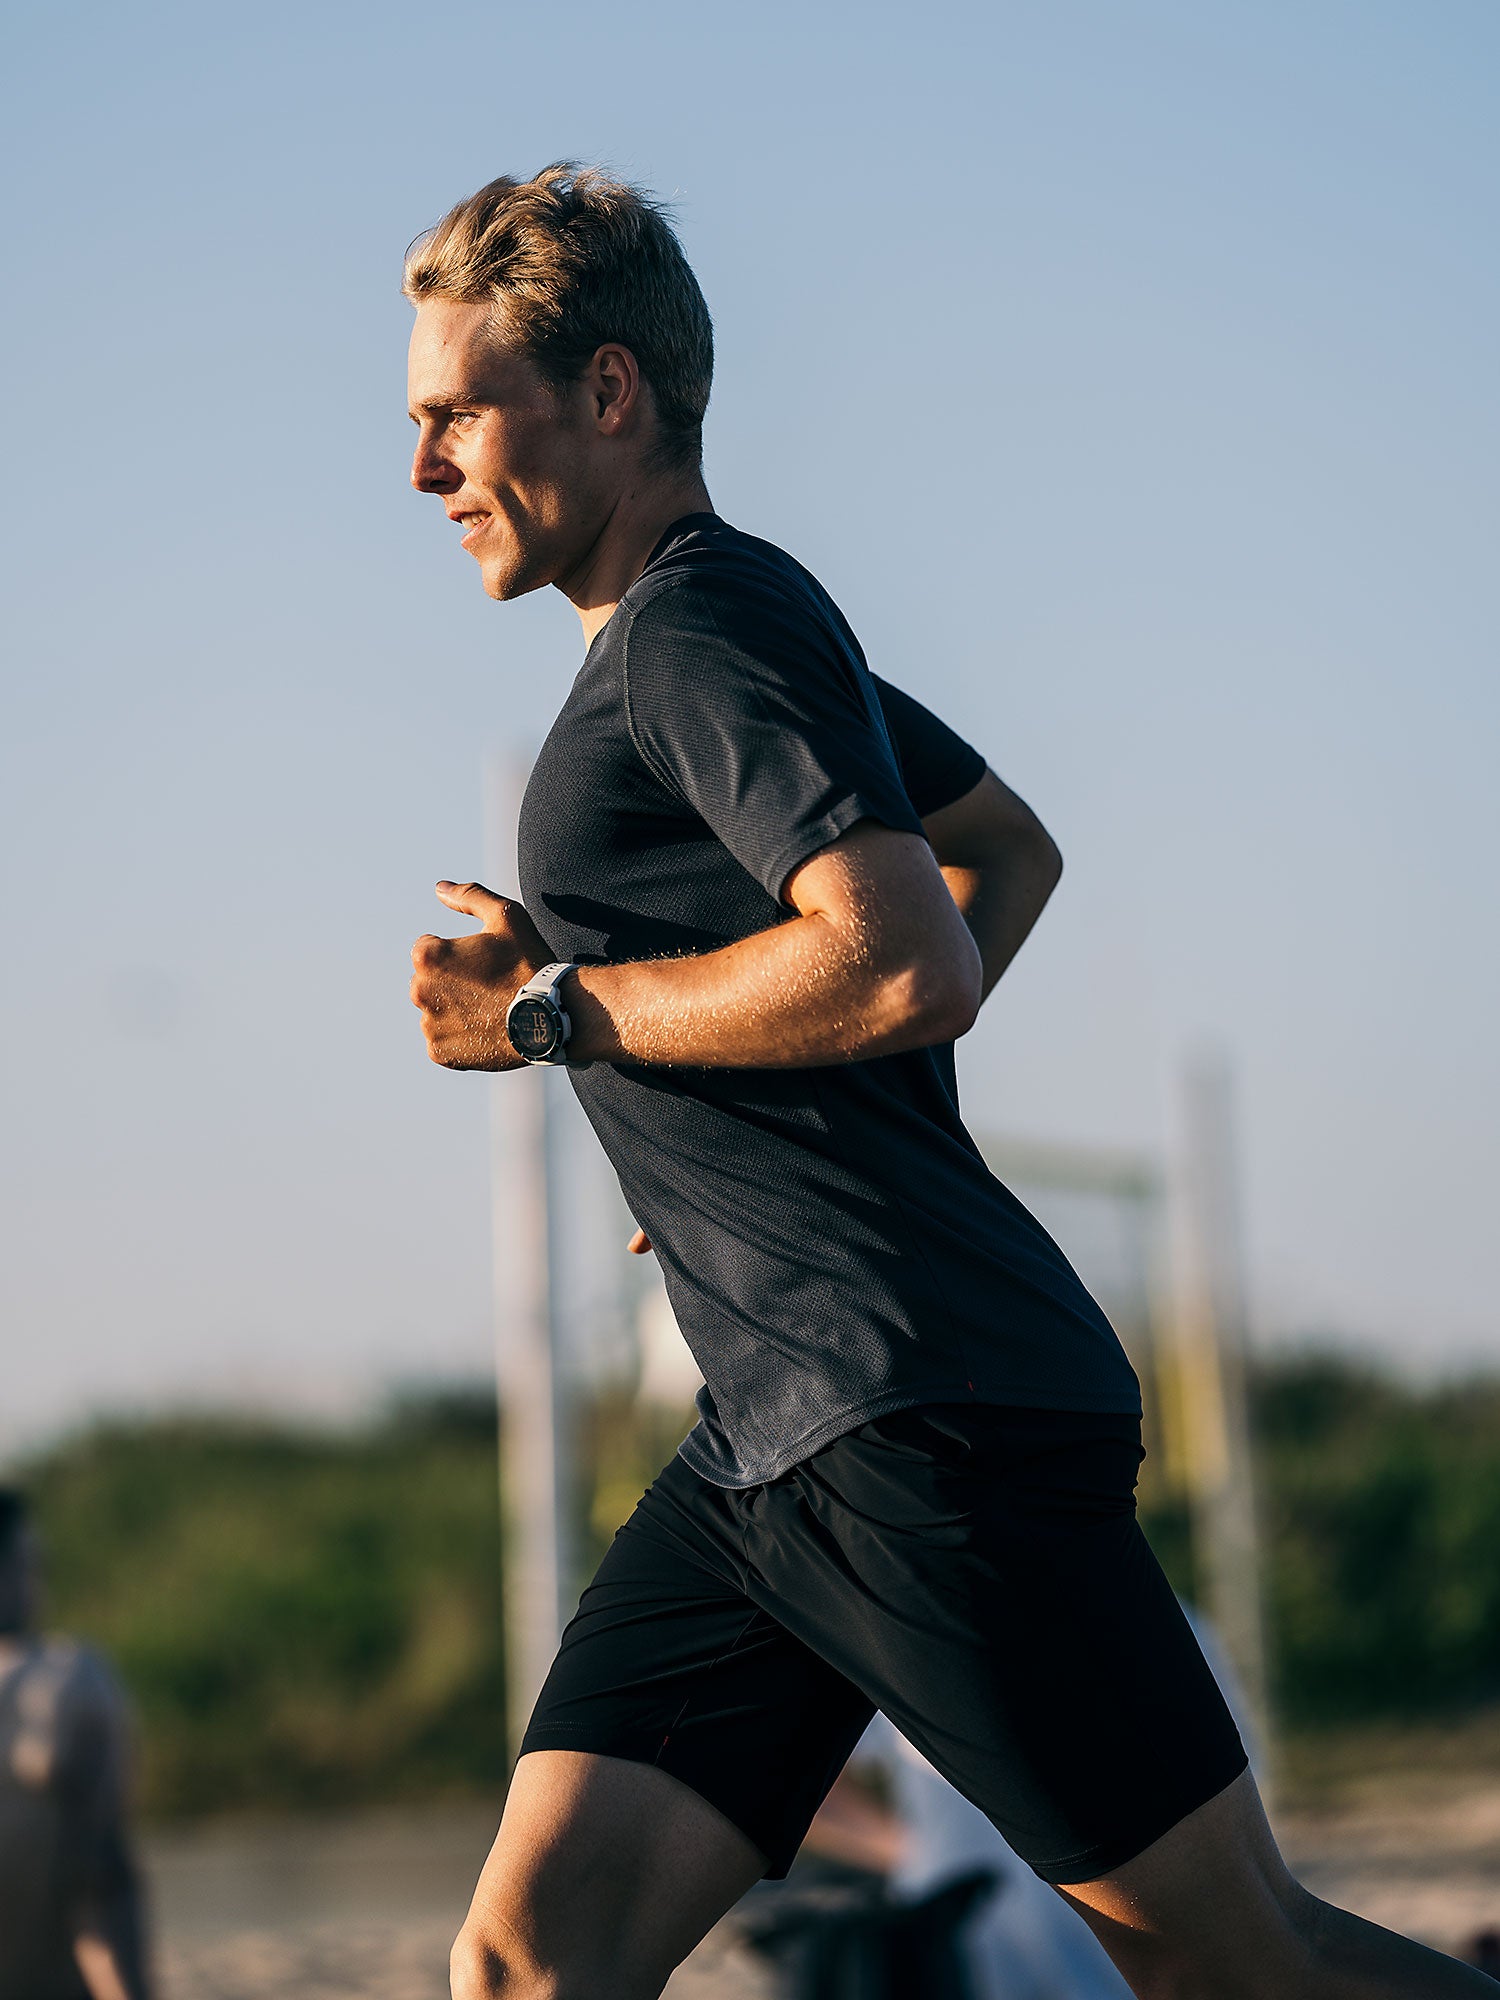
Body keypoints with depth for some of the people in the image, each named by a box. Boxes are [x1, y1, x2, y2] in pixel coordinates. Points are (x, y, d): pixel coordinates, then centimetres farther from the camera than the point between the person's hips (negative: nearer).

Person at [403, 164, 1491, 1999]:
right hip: (770, 1447, 10)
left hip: (925, 1420, -10)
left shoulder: (709, 623, -8)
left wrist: (559, 1009, -10)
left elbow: (907, 965, -21)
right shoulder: (713, 635, 23)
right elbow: (1011, 850, 36)